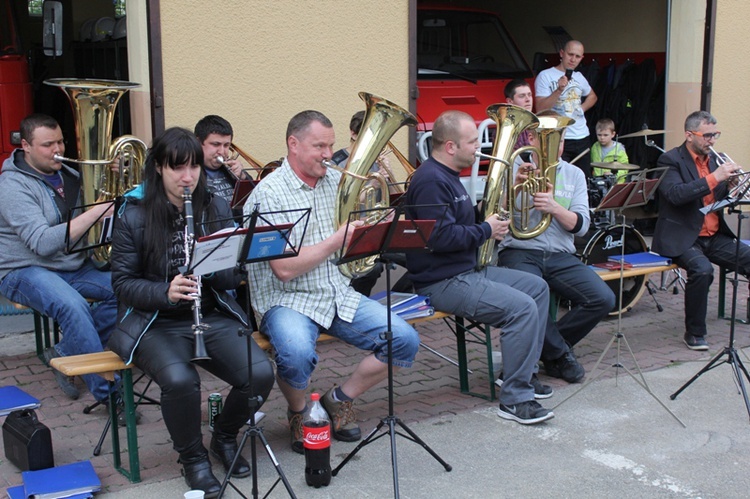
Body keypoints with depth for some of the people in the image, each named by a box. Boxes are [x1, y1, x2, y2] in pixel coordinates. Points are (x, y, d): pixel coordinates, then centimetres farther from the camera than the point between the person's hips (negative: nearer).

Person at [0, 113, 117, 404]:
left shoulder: (68, 175, 10)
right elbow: (43, 243, -26)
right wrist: (96, 212, -29)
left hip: (75, 266, 7)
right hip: (26, 271, -7)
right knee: (72, 306, -36)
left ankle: (64, 355, -4)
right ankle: (108, 392, -27)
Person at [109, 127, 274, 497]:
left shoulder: (216, 208, 6)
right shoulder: (134, 215, -4)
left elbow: (234, 276, 5)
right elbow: (123, 282, -4)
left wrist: (211, 268, -18)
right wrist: (165, 292, -23)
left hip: (214, 315, 3)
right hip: (156, 323, -3)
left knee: (260, 373, -21)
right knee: (180, 380, -33)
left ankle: (224, 437, 12)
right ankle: (192, 457, -1)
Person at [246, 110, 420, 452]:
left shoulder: (336, 181, 9)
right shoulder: (268, 195, -12)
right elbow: (284, 269, -20)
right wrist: (338, 239, -18)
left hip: (340, 295, 6)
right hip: (287, 300, -6)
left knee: (405, 341, -9)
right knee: (297, 355, -37)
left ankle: (339, 400, 11)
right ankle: (299, 413, 0)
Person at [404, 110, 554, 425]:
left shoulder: (447, 176, 16)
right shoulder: (430, 181, -19)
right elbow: (442, 236, -28)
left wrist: (486, 215, 8)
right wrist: (486, 230, -15)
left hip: (467, 269, 11)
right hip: (441, 281, -11)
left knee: (537, 287, 12)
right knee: (522, 307, -22)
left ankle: (523, 371, 16)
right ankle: (515, 400, -13)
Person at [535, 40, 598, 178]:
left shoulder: (579, 77, 13)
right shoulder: (545, 76, -6)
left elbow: (592, 96, 32)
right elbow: (540, 109, -15)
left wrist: (583, 108, 13)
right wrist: (559, 90, -25)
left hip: (582, 138, 7)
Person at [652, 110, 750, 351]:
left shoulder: (712, 159, 14)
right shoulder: (671, 160, -7)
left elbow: (720, 198, 17)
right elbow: (675, 195, -25)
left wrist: (729, 184, -5)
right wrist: (714, 177, -26)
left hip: (714, 237, 7)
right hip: (682, 238, -7)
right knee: (702, 269, -32)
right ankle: (694, 333, -14)